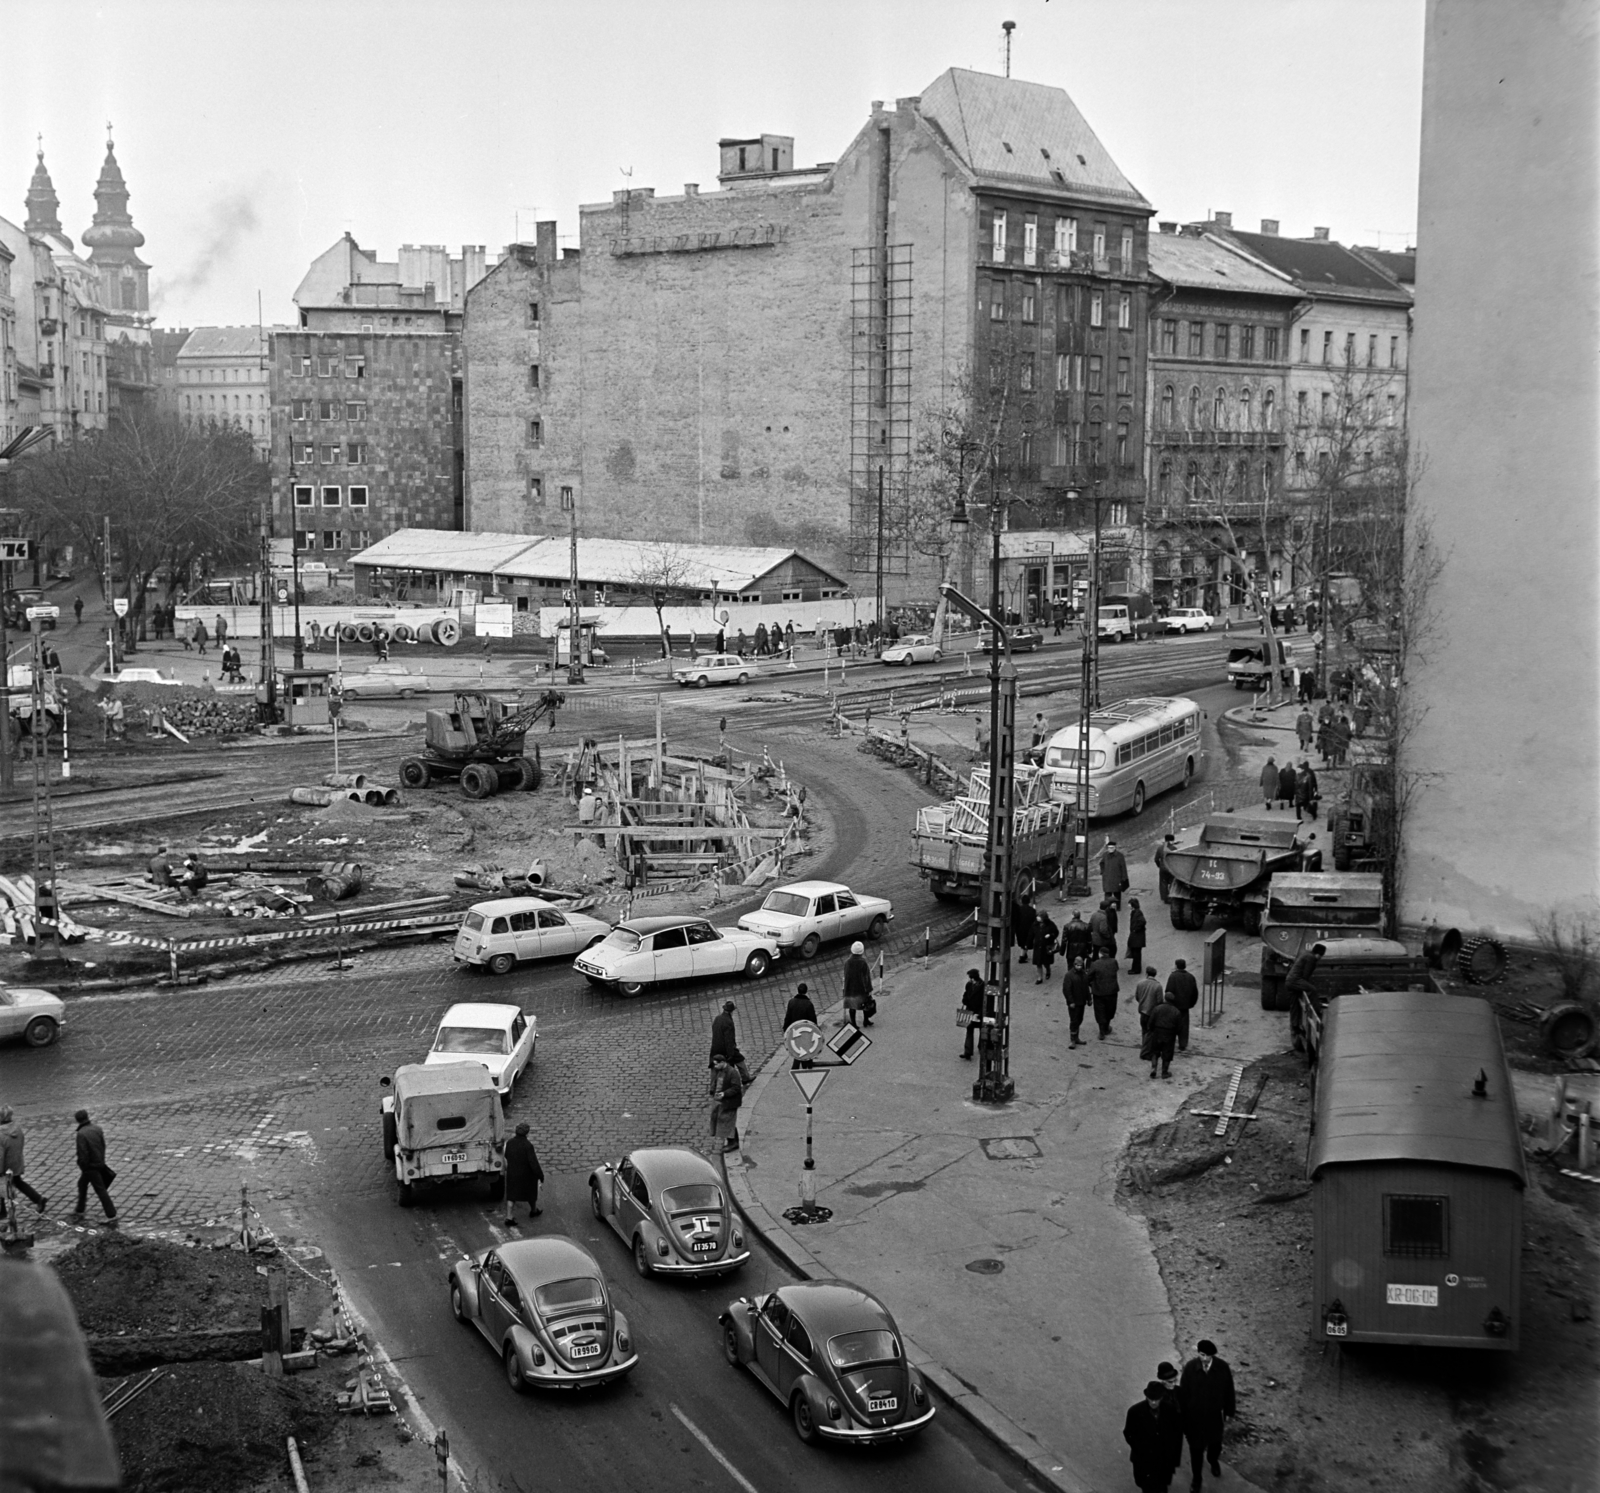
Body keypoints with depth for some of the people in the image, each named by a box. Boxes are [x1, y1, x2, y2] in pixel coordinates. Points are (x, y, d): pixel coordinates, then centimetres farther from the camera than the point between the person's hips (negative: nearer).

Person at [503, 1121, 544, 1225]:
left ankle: (509, 1218, 4)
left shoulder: (510, 1142, -13)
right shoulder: (528, 1145, -29)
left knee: (511, 1197, 11)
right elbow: (534, 1163, -25)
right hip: (526, 1175, -3)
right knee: (530, 1192, 22)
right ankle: (533, 1210, 43)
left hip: (512, 1174, 3)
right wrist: (540, 1175, -12)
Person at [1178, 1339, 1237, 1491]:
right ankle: (1196, 1479, 37)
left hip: (1215, 1414, 1)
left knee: (1215, 1442, 26)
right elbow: (1183, 1392, -13)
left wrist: (1229, 1411, 4)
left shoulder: (1222, 1367, -21)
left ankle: (1214, 1461, 60)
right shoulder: (1190, 1367, -23)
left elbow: (1228, 1390, -5)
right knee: (1196, 1448, 14)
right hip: (1194, 1415, -1)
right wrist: (1183, 1416, -6)